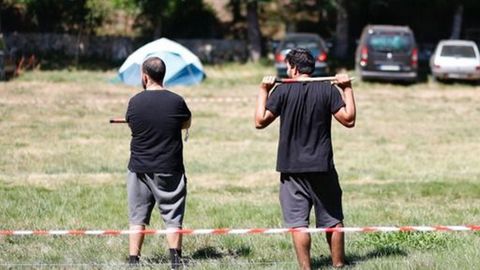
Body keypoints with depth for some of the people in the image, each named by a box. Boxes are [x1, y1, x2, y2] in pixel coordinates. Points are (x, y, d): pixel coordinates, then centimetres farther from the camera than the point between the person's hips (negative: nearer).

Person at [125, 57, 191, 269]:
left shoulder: (135, 102, -5)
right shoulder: (176, 101, -8)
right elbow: (187, 123, 9)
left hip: (139, 169, 1)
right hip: (169, 170, -1)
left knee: (137, 217, 9)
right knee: (173, 217, 6)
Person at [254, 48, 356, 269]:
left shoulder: (282, 91, -4)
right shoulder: (328, 90, -2)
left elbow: (260, 121, -1)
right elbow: (348, 120, -4)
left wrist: (263, 91, 9)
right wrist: (347, 90, 5)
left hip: (292, 168, -1)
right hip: (322, 167, 1)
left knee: (298, 221, -1)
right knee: (332, 220, 12)